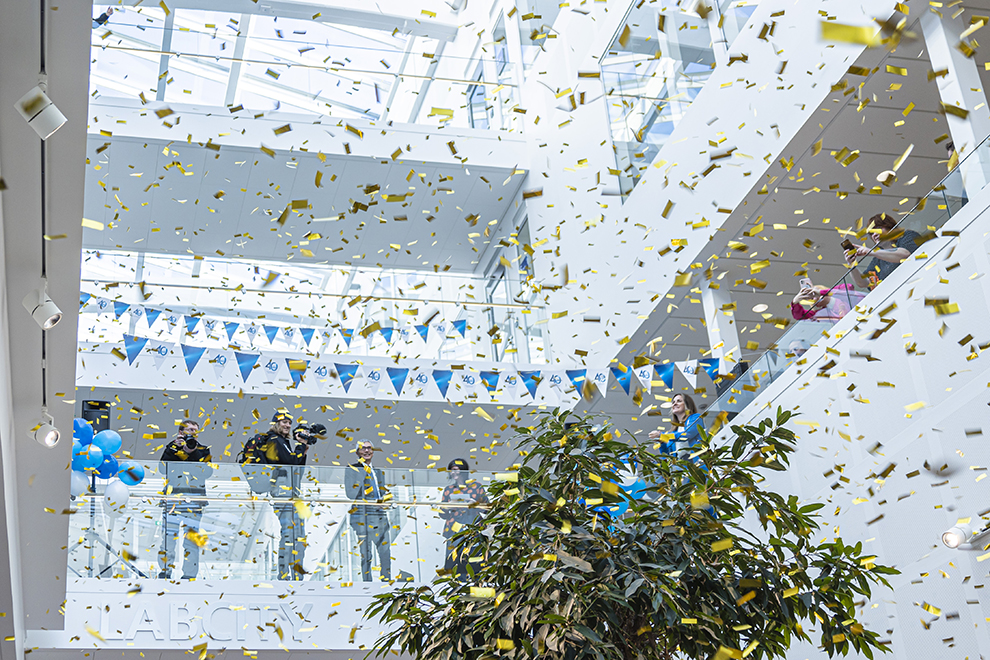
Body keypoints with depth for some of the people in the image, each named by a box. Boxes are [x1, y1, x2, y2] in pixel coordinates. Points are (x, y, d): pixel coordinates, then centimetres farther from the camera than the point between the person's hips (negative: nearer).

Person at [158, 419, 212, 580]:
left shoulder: (203, 451, 10)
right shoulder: (172, 448, 11)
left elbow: (207, 472, -6)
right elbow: (163, 469, -5)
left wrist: (193, 452, -13)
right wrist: (173, 448, -11)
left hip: (194, 501, -1)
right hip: (172, 498, 1)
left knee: (191, 539, -5)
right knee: (168, 537, 1)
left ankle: (189, 575, 2)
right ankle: (165, 571, 16)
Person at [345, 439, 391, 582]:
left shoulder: (378, 472, 22)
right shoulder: (352, 470, 3)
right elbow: (351, 494, -8)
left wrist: (384, 498, 0)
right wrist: (363, 473, -12)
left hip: (381, 517, 6)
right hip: (362, 518, -6)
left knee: (386, 553, 5)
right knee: (365, 555, -6)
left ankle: (387, 582, 13)